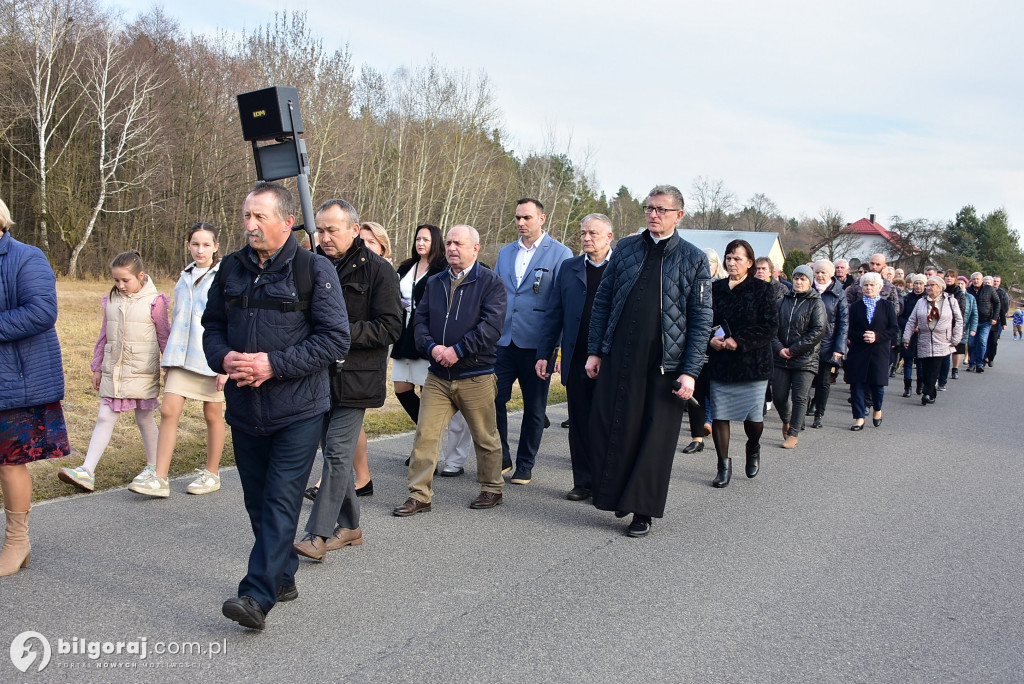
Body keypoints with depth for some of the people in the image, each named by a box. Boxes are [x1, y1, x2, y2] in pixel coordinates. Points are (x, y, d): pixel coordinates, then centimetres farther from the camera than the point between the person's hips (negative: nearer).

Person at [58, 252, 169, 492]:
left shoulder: (154, 302, -6)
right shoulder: (111, 301, 7)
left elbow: (164, 337, 0)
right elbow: (104, 336, 15)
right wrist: (97, 368, 16)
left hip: (143, 373, -4)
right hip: (113, 373, 4)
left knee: (144, 418, 8)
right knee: (104, 418, 0)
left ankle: (153, 466, 23)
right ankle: (87, 472, -3)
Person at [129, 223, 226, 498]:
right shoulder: (185, 277, 13)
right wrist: (171, 355, 18)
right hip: (182, 356, 5)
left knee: (213, 415, 8)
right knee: (168, 411, -4)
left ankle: (212, 474, 22)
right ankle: (159, 479, -1)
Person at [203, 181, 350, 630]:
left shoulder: (315, 269, -9)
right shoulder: (231, 268, 8)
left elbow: (335, 339, -13)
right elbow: (212, 327, 15)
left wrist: (273, 364, -19)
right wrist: (224, 357, -8)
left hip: (298, 411, -6)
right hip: (244, 409, 6)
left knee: (280, 501, -7)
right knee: (257, 501, 13)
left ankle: (258, 596, -5)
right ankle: (283, 579, 29)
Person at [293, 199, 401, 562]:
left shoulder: (377, 270, -8)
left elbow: (391, 327, -12)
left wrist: (343, 332, -19)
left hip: (356, 375, -6)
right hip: (319, 374, 6)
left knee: (338, 450, -7)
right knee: (334, 451, 12)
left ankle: (319, 534, -2)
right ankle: (349, 525, 25)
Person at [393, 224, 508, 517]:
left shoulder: (490, 282, -4)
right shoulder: (435, 283, 13)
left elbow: (491, 325, -15)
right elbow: (421, 319, 9)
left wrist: (457, 350, -19)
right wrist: (431, 347, -11)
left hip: (476, 376, -4)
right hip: (438, 376, 4)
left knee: (485, 437, 9)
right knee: (425, 435, -1)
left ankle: (492, 489, 26)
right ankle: (420, 495, 7)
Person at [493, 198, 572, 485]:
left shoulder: (560, 254, -2)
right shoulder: (505, 253, 13)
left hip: (536, 345, -4)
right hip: (504, 342, 4)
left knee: (534, 408, 6)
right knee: (494, 400, -1)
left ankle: (525, 466, 20)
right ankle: (501, 458, 18)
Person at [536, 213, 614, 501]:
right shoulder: (569, 268, 11)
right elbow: (555, 314, 12)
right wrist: (544, 353, 7)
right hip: (576, 360, 3)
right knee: (579, 423, 8)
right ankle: (583, 482, 19)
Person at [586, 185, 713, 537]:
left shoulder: (694, 259, 1)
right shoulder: (626, 248, 9)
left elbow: (701, 320, -1)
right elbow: (602, 301, 10)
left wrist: (690, 371, -9)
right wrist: (595, 350, 4)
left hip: (664, 365, -2)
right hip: (617, 359, 2)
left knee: (655, 439, 5)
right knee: (607, 429, 3)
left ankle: (642, 511, 18)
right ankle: (614, 495, 23)